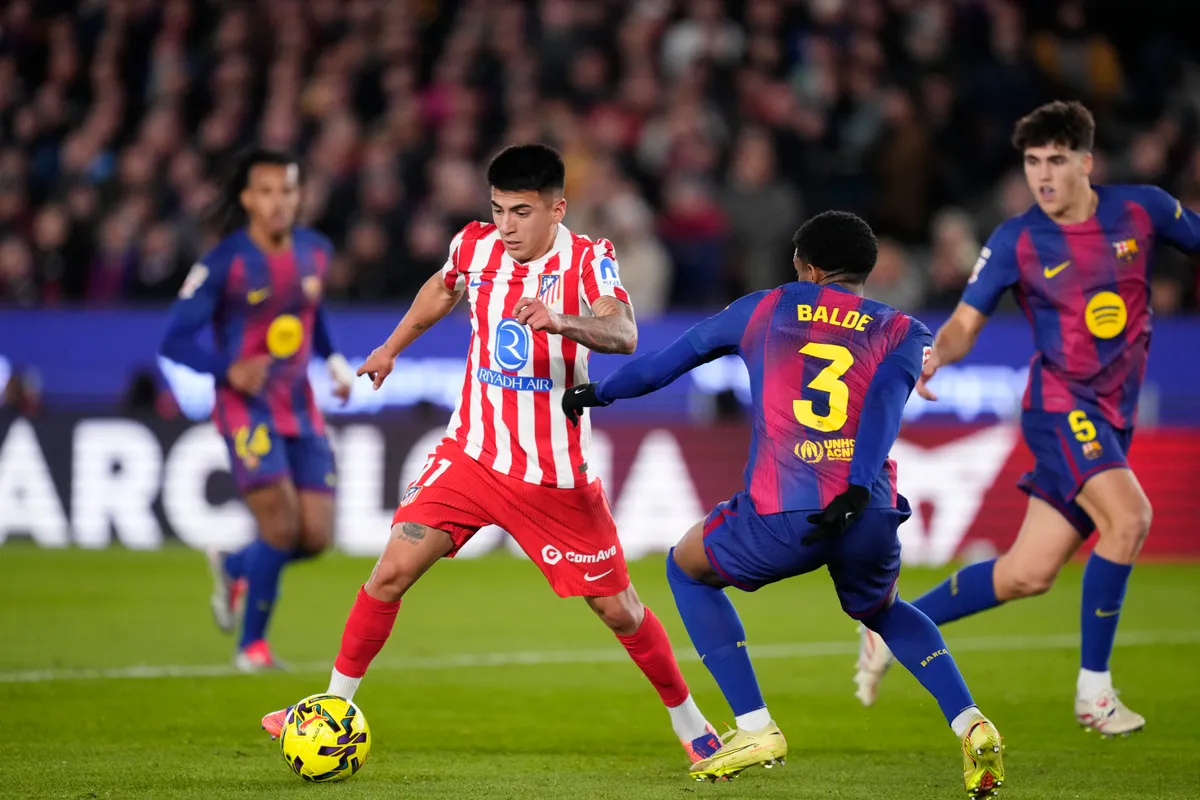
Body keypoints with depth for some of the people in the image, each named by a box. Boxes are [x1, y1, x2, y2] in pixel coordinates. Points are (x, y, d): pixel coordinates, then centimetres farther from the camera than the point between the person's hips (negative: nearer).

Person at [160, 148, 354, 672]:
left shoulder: (315, 252, 5)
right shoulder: (224, 264, -13)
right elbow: (174, 340, -11)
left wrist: (336, 361, 9)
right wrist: (229, 369, -26)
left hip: (300, 409, 6)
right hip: (247, 407, -6)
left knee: (316, 536, -1)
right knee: (281, 525, -17)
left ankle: (235, 567, 30)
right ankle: (252, 645, 1)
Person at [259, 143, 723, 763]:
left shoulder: (587, 260, -15)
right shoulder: (475, 246, -2)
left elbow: (623, 334, -35)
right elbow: (444, 289, 23)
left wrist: (559, 321, -53)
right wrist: (391, 348, 31)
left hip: (556, 473, -3)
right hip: (472, 452, 3)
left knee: (617, 608, 3)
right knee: (391, 572, -9)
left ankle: (688, 721, 23)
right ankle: (335, 704, 6)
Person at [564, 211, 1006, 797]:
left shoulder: (767, 309, 19)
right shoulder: (901, 331, 17)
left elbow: (672, 357, 28)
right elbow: (887, 396, -4)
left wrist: (598, 394, 44)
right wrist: (858, 490, -16)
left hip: (783, 516, -3)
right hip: (870, 516, 3)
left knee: (687, 568, 28)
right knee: (880, 609, 35)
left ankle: (755, 728, 16)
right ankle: (970, 725, 12)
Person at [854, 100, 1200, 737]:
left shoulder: (1141, 208, 0)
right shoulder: (1016, 241, -5)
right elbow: (965, 324, -2)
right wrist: (935, 352, -23)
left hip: (1113, 418, 4)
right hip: (1060, 403, -4)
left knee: (1028, 574, 1)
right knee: (1129, 516, -29)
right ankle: (1093, 689, -18)